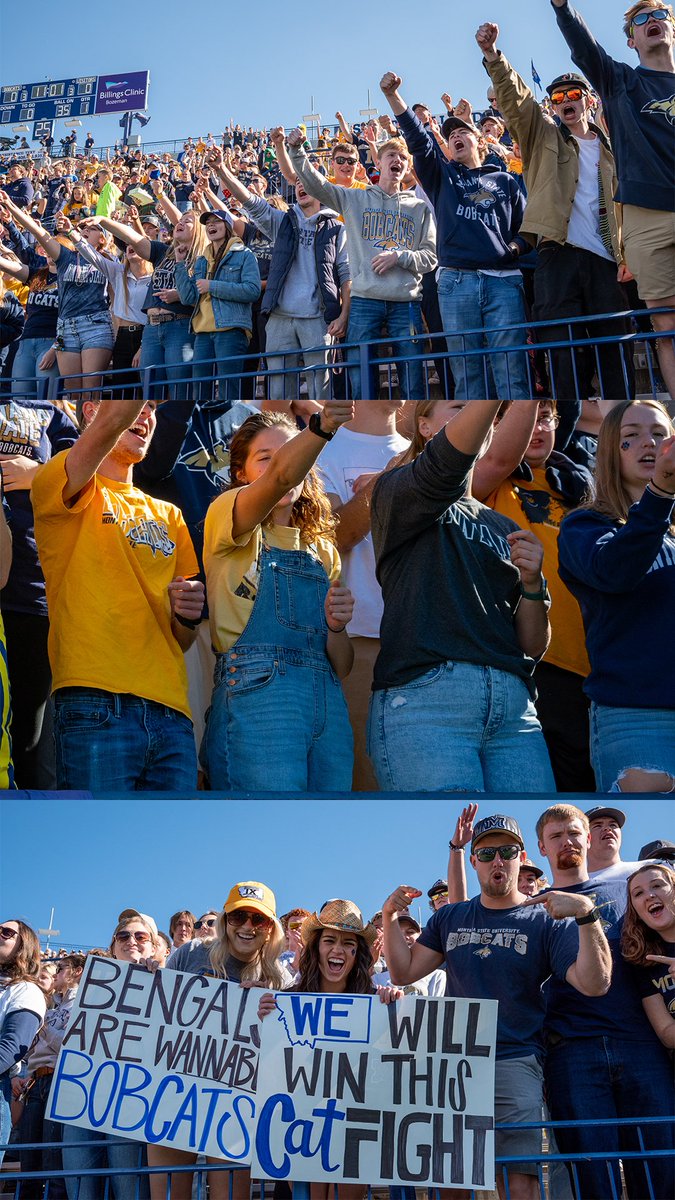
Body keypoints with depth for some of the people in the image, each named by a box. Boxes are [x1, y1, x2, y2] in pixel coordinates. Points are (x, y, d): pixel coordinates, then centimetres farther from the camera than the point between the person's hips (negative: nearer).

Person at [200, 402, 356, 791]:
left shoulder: (324, 550, 22)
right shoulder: (226, 515, 7)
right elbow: (280, 478, -18)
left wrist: (336, 627, -2)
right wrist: (322, 426, -34)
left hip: (327, 701, 6)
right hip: (256, 690, -6)